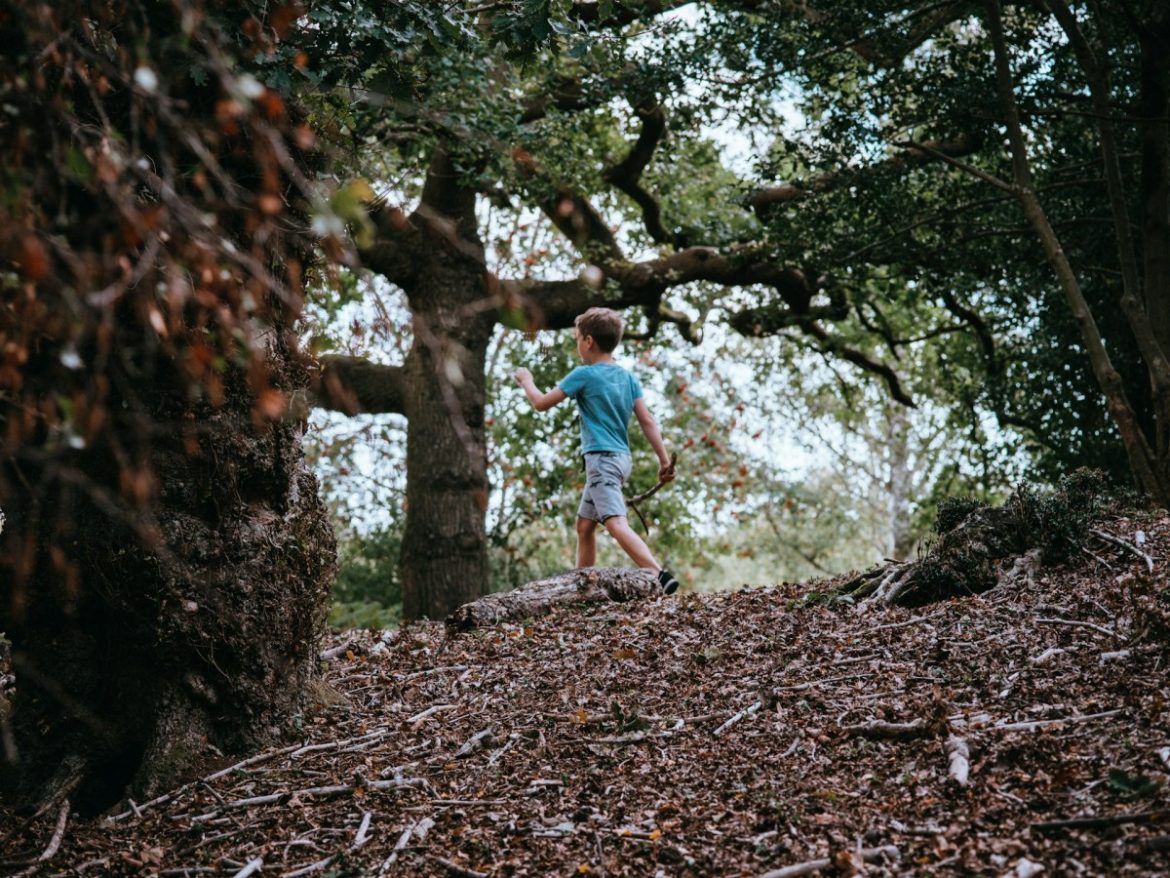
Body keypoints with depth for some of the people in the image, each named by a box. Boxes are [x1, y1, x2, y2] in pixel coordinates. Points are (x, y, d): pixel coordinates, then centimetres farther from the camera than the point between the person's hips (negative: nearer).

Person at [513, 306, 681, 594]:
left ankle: (660, 576, -37)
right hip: (621, 458, 9)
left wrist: (526, 380, 18)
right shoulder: (628, 378, 11)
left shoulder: (584, 375, -8)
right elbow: (647, 421, 6)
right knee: (584, 525, 19)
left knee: (617, 523, -21)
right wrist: (665, 460, 7)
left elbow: (541, 403, -1)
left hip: (602, 459, -9)